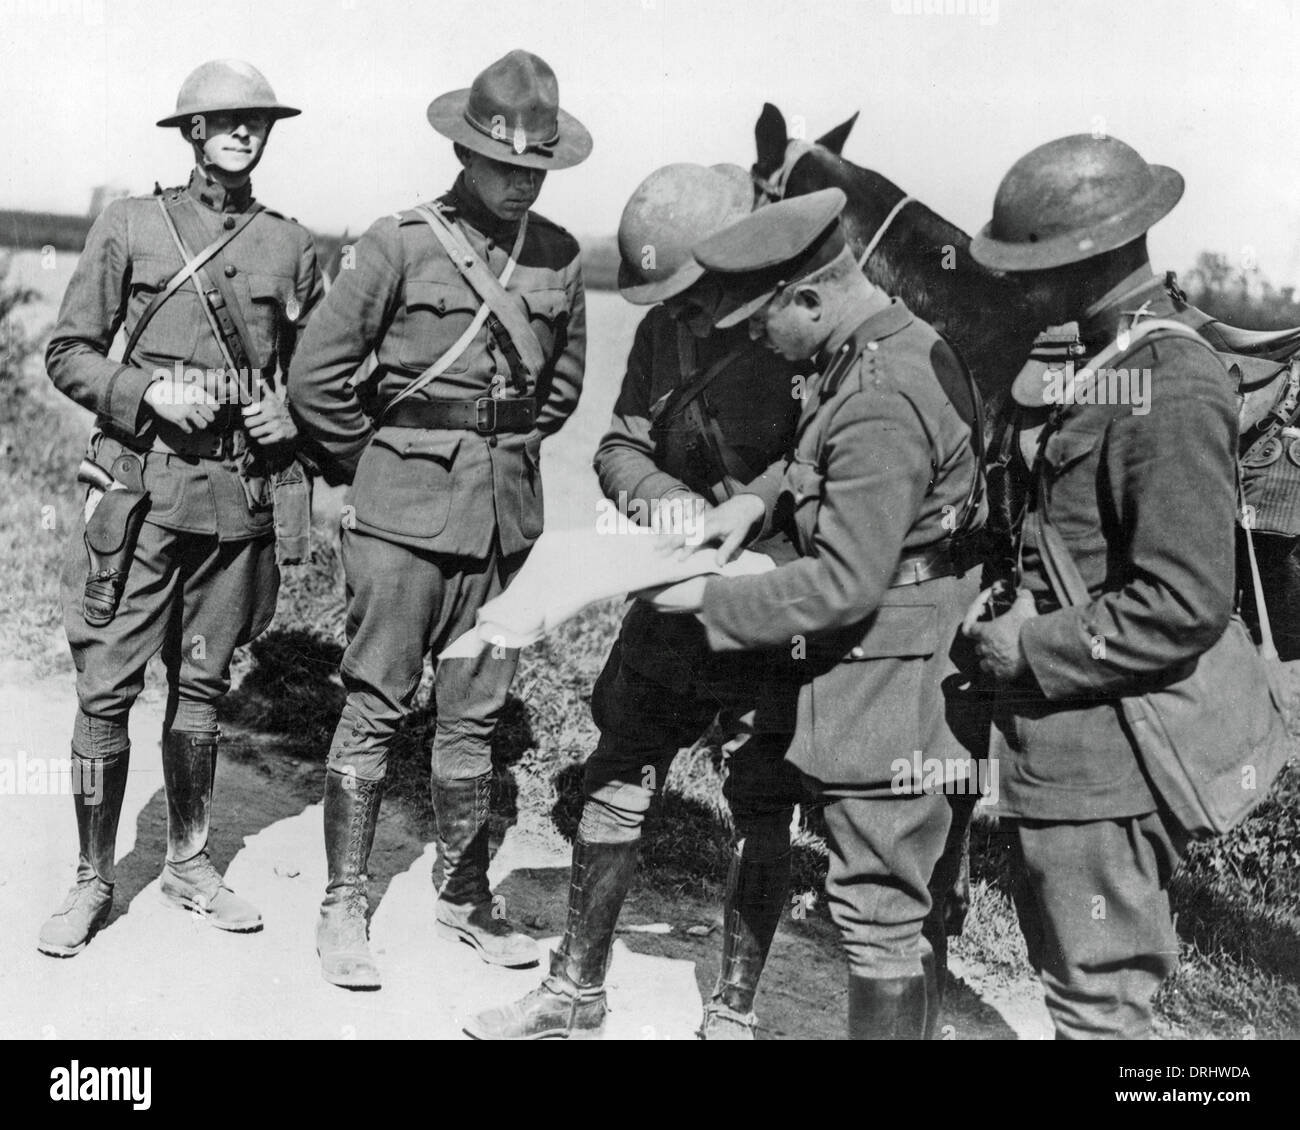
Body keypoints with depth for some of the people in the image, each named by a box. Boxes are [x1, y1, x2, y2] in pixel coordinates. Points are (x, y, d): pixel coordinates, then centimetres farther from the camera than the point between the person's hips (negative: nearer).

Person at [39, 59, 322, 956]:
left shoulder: (292, 246, 9)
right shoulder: (131, 226, 3)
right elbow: (68, 353, 4)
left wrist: (292, 418, -2)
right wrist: (148, 394, -12)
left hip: (241, 493, 2)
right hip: (143, 486, -2)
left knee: (202, 685, 11)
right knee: (107, 689, -2)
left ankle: (189, 864, 26)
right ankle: (94, 880, 12)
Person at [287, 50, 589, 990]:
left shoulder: (559, 256, 6)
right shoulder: (402, 244, -7)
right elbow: (318, 376, -4)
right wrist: (374, 469, 3)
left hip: (508, 514, 4)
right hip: (406, 514, -4)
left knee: (474, 712, 11)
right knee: (377, 707, 1)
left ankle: (466, 896, 24)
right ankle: (344, 908, 11)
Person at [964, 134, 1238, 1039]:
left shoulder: (1175, 395, -21)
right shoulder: (1102, 360, 9)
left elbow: (1185, 607, -25)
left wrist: (1035, 650, -17)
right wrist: (1020, 622, 7)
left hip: (1107, 754, -10)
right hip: (1064, 741, 10)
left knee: (1098, 999, 4)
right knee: (1066, 959, 24)